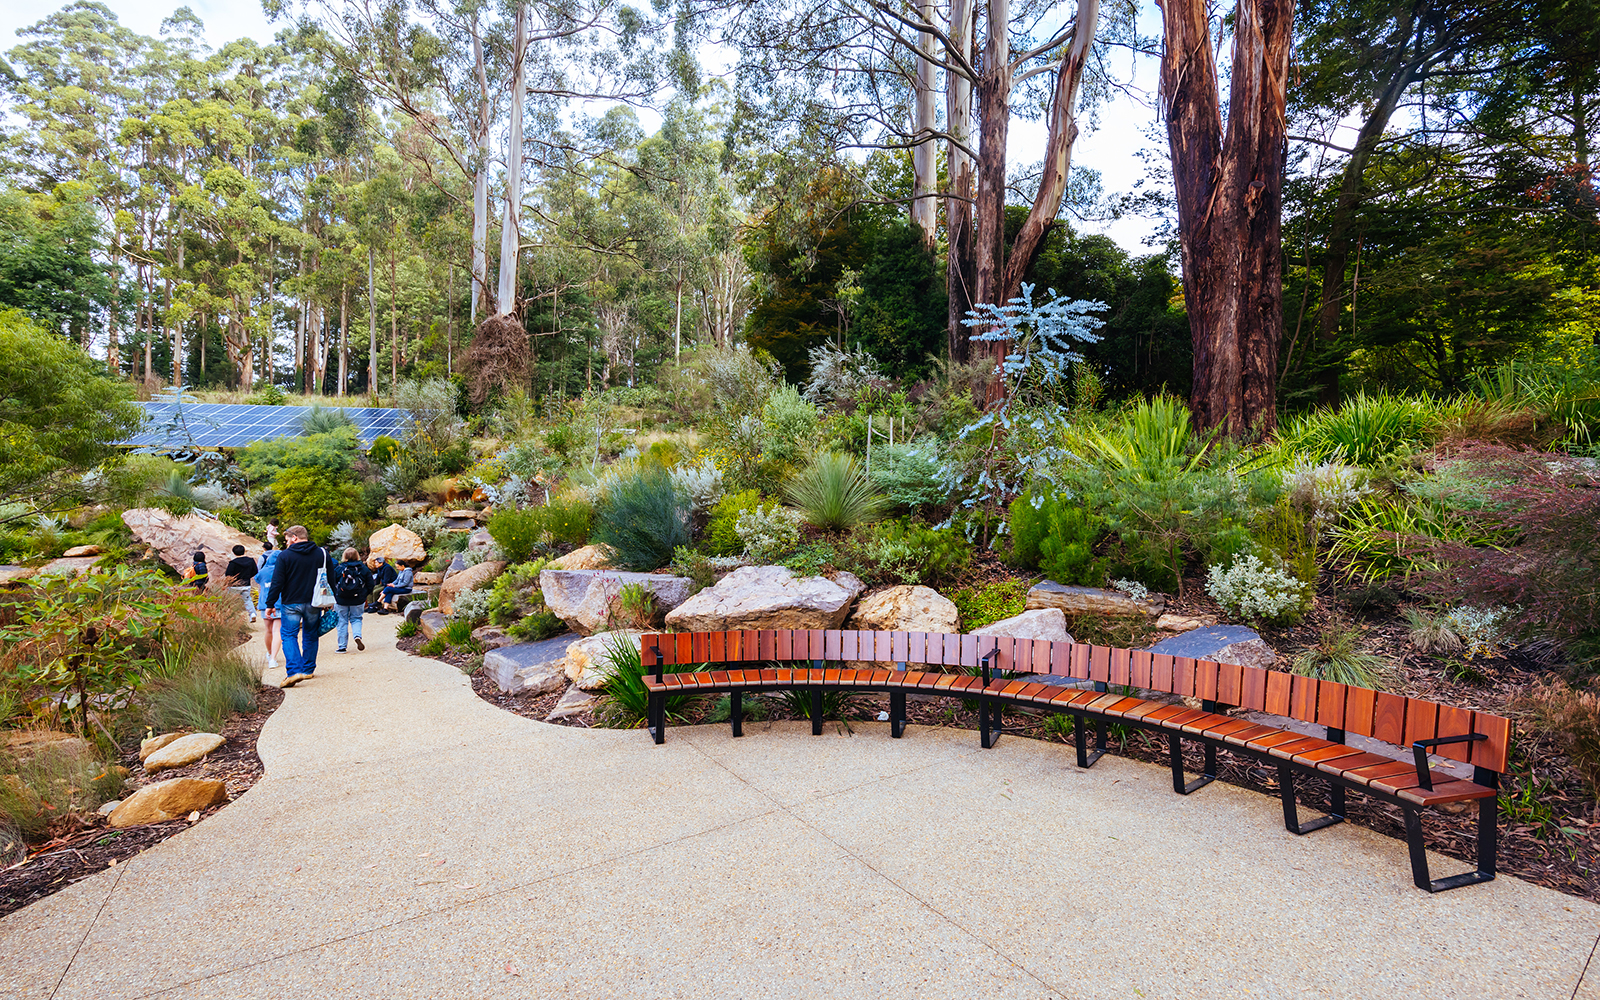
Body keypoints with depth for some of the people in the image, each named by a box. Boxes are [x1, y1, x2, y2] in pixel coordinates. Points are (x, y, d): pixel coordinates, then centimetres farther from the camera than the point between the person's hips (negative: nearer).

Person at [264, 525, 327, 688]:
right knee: (310, 636, 15)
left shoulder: (285, 555, -8)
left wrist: (270, 603, 0)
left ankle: (294, 671, -13)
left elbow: (277, 582, -8)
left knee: (288, 635, 2)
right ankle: (308, 669, 22)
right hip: (314, 604, 4)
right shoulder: (322, 554, 4)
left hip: (291, 604, -4)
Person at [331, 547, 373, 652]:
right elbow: (370, 585, 4)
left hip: (341, 600, -1)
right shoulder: (364, 569, -1)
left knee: (342, 621, 8)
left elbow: (332, 584, 0)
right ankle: (357, 636, -13)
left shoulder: (338, 569, -4)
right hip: (358, 600, 1)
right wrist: (364, 596, 18)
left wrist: (335, 597, 13)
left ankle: (342, 646, 9)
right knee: (356, 619, 15)